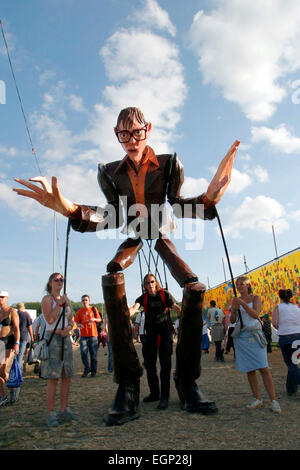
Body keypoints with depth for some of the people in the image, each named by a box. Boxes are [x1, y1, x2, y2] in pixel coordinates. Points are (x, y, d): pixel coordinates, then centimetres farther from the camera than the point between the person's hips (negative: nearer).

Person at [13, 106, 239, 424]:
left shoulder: (169, 164, -14)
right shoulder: (110, 172, -10)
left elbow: (177, 203, -21)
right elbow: (114, 217, -16)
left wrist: (208, 198, -43)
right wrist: (68, 208, -32)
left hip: (162, 234, 0)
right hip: (134, 236, 0)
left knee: (195, 288, -23)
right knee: (111, 277, -32)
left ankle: (187, 381, -11)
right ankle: (128, 383, -28)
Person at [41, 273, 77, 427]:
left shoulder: (66, 299, 14)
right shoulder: (46, 299, -4)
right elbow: (50, 319, -16)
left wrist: (68, 327, -4)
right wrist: (60, 303, -15)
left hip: (66, 339, 6)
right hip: (52, 339, -6)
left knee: (67, 377, 8)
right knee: (53, 378, -5)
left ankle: (64, 410, 19)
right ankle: (50, 414, 5)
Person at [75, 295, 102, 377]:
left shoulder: (93, 309, 6)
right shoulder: (80, 311, 7)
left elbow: (99, 319, 10)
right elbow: (77, 322, 9)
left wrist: (94, 319, -10)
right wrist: (79, 325, -13)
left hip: (93, 334, 0)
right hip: (83, 335, 1)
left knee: (93, 354, 3)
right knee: (83, 353, -7)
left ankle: (93, 371, 16)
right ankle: (86, 369, 12)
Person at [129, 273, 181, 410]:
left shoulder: (165, 294, -2)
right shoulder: (143, 298, 3)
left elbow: (176, 307, -15)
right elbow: (134, 308, -15)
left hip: (165, 333, -3)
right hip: (150, 334, 3)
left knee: (165, 364, -6)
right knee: (149, 364, 8)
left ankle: (164, 396, 2)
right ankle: (154, 393, 25)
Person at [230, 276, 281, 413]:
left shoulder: (255, 298, 3)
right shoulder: (235, 300, 10)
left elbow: (255, 315, -13)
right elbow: (232, 320, 8)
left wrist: (243, 303, -23)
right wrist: (234, 310, -11)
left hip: (254, 335, -3)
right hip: (241, 336, 3)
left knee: (264, 368, -8)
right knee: (250, 370, 4)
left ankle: (273, 400, -2)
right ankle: (257, 399, 13)